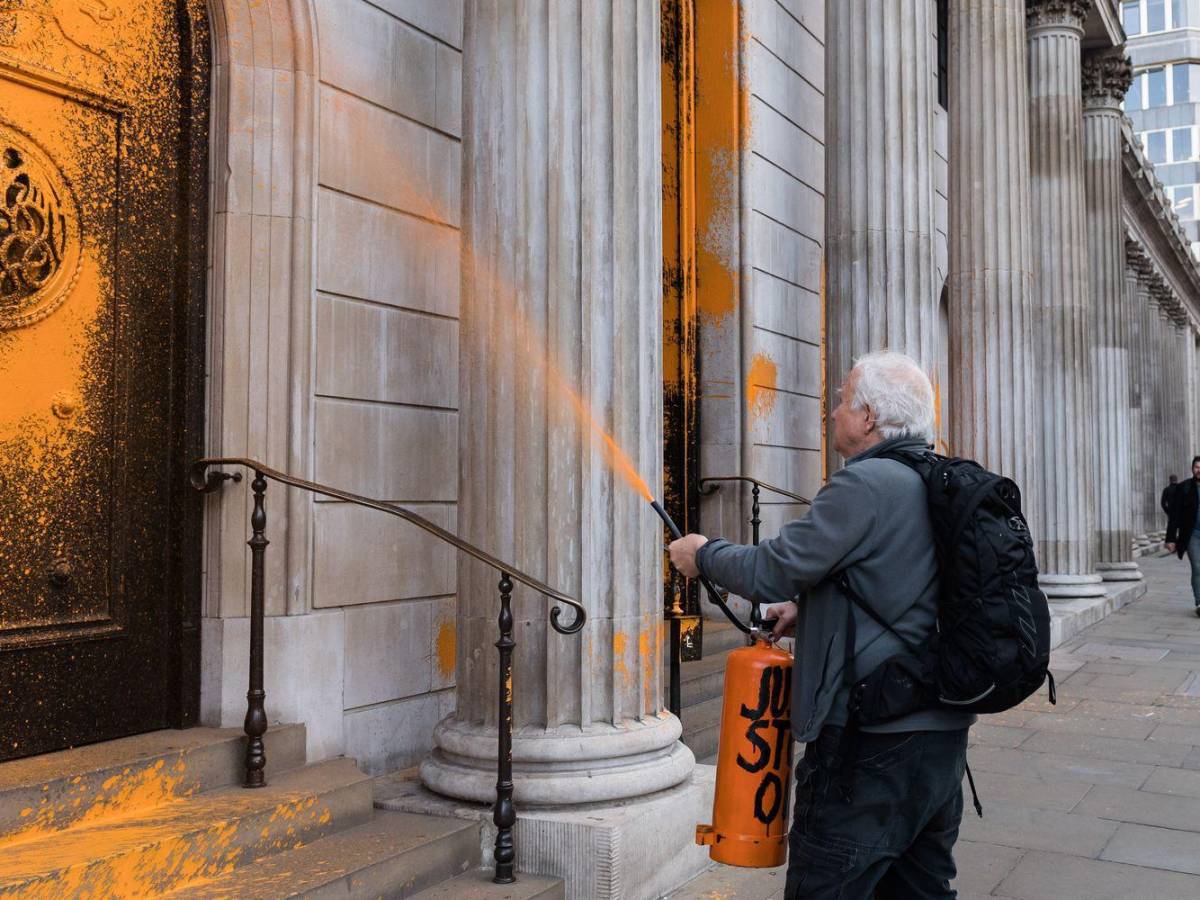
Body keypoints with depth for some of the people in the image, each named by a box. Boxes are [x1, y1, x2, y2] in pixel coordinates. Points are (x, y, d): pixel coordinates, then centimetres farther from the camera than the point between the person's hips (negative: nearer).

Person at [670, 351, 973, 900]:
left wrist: (704, 554, 3)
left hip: (871, 740, -9)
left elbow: (769, 573, -16)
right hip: (943, 734, 9)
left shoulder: (865, 485, -16)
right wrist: (810, 613, 19)